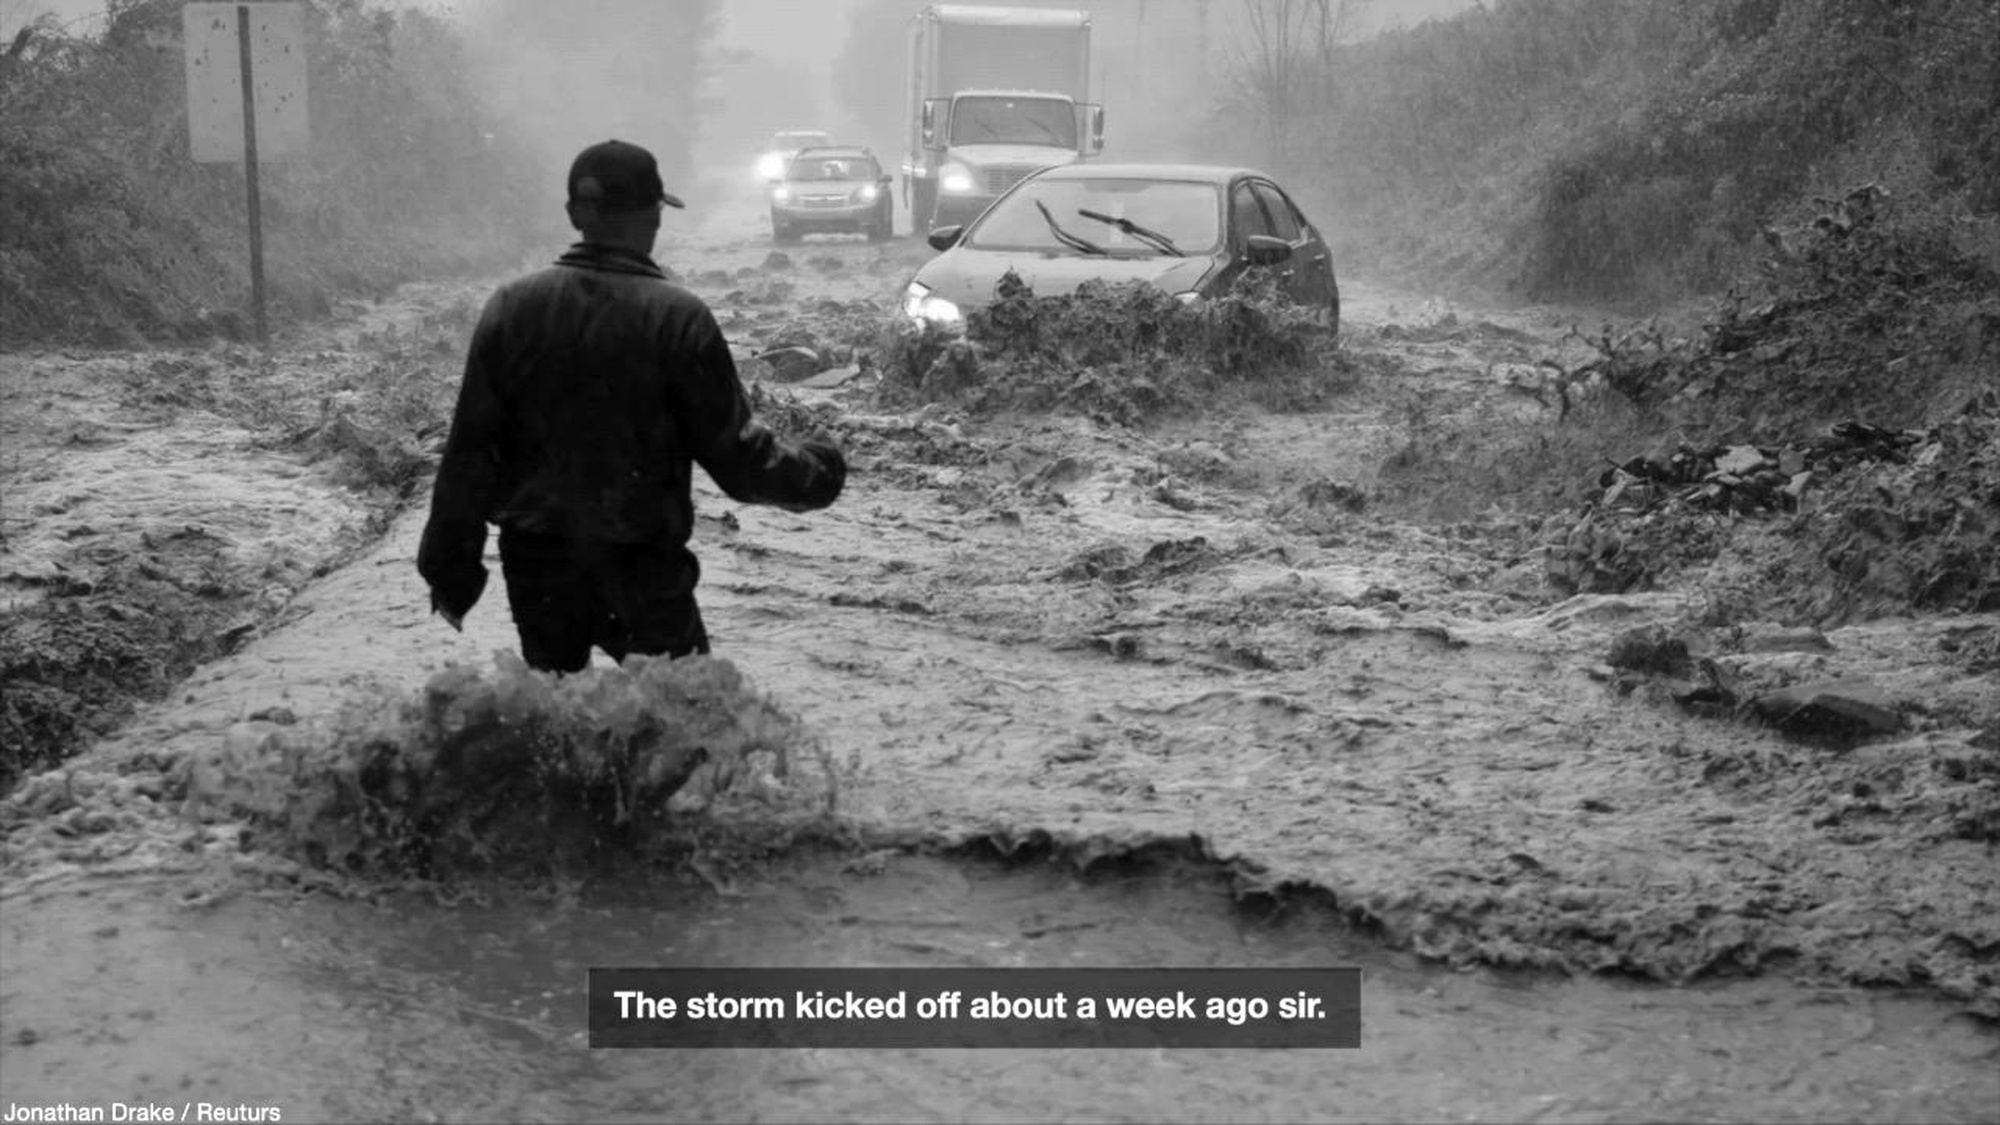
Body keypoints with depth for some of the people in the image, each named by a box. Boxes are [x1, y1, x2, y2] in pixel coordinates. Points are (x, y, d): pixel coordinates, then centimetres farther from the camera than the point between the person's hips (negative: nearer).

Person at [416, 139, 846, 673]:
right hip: (642, 569, -4)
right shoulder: (677, 317, -12)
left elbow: (469, 453, -1)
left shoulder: (510, 308, -3)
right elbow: (737, 454, -8)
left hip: (535, 566, 4)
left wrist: (450, 566, 7)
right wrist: (815, 471, 11)